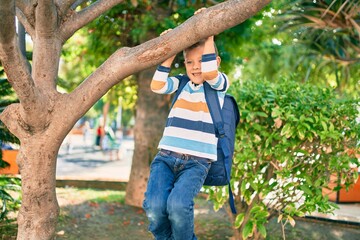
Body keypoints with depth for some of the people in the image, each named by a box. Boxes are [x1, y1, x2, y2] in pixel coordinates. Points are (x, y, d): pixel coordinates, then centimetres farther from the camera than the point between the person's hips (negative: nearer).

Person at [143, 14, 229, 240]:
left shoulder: (220, 84, 5)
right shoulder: (181, 83, 16)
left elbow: (208, 72, -17)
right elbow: (157, 85, -2)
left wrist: (209, 36, -12)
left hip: (197, 162, -3)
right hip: (166, 157, 3)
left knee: (178, 204, -31)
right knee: (154, 206, -25)